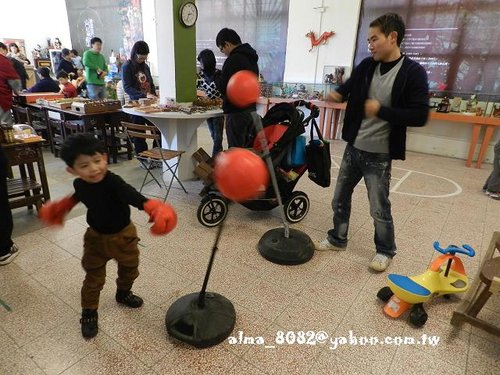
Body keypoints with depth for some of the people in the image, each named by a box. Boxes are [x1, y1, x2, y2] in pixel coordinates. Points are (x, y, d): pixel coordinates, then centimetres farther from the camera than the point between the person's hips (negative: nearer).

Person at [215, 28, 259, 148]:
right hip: (251, 110, 9)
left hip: (237, 112, -9)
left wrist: (216, 78, 5)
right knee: (249, 149, 15)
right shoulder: (251, 58, 15)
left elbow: (223, 87, -16)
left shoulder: (234, 59, -14)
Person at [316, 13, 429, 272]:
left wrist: (381, 110, -21)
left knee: (379, 208, 6)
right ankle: (337, 239, 36)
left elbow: (420, 116, -14)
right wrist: (337, 95, -17)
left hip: (379, 155, -5)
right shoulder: (366, 66, 4)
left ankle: (385, 251, 30)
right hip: (353, 148, 5)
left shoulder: (413, 73, -10)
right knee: (340, 198, 15)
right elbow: (346, 90, 6)